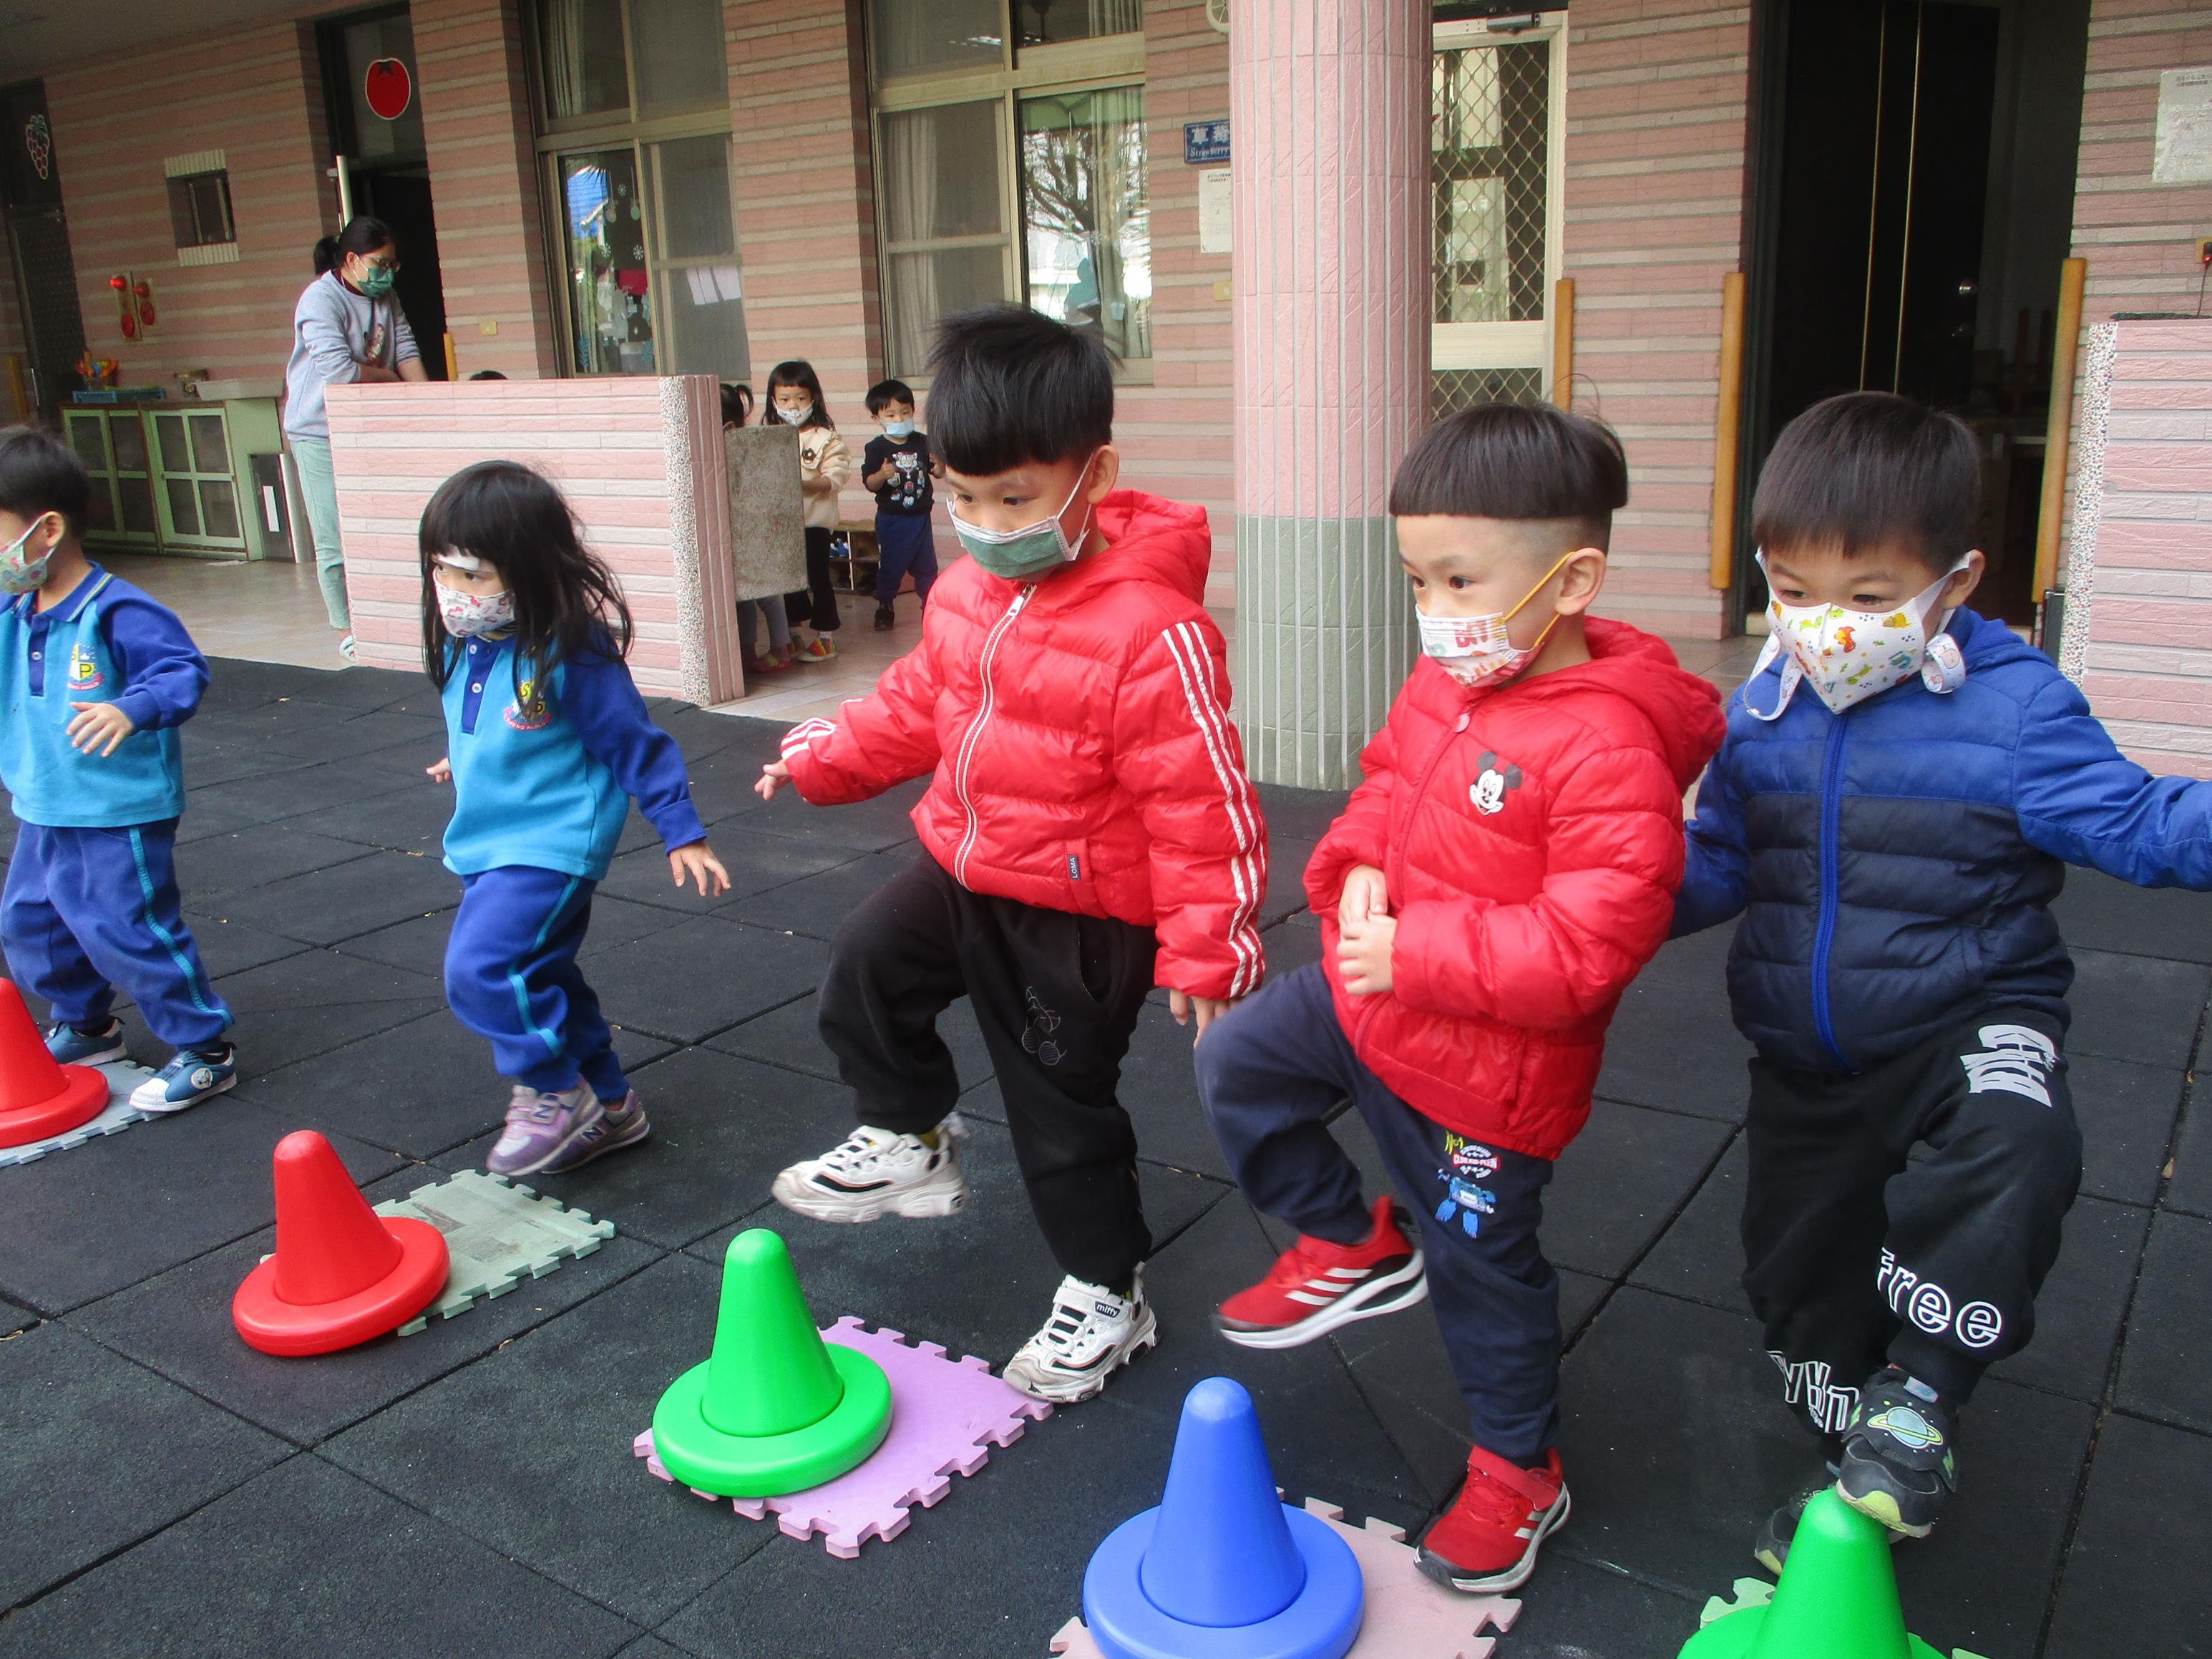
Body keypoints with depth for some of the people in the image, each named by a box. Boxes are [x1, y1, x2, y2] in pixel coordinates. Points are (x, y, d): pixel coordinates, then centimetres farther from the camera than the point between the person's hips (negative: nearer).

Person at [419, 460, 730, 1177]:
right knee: (537, 978, 16)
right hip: (485, 844, 9)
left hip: (551, 844, -8)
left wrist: (682, 834, -9)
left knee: (481, 967, -21)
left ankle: (557, 1094, -1)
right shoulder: (462, 646, 0)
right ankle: (608, 1104, 31)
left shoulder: (569, 654, -20)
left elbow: (635, 742, -13)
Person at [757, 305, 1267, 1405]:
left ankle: (1108, 1293, 30)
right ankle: (907, 1143, 31)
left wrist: (1206, 950, -19)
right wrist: (827, 756, 13)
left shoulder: (1151, 630, -26)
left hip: (1081, 912, -7)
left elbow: (1200, 804, -22)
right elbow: (920, 703, 18)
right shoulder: (966, 592, -1)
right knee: (865, 966, 6)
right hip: (966, 867, 7)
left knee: (1061, 1103, 6)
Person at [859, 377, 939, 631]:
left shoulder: (923, 442, 1)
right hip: (890, 519, -2)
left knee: (926, 564, 11)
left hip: (920, 517, 3)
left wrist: (938, 463, -18)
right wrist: (882, 475, -33)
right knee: (889, 566, 4)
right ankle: (884, 609, 18)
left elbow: (938, 473, 5)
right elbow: (869, 483, -13)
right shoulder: (876, 448, -8)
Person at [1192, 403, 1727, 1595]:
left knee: (1481, 1270, 11)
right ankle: (1351, 1248, 33)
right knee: (1236, 1063, 15)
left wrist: (1414, 954, -29)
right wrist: (1358, 869, -8)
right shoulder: (1442, 685, -4)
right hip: (1368, 991, 7)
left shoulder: (1605, 750, -30)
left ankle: (1519, 1473, 38)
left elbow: (1589, 942, -31)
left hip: (1482, 1072, -7)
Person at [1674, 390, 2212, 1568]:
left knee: (2017, 1141, -36)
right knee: (1799, 1263, 13)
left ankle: (1921, 1392, -16)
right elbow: (1716, 864, 5)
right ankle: (1855, 1461, 42)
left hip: (1966, 1015, -4)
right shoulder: (1762, 713, -3)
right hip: (1805, 1051, 5)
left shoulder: (2012, 708, -16)